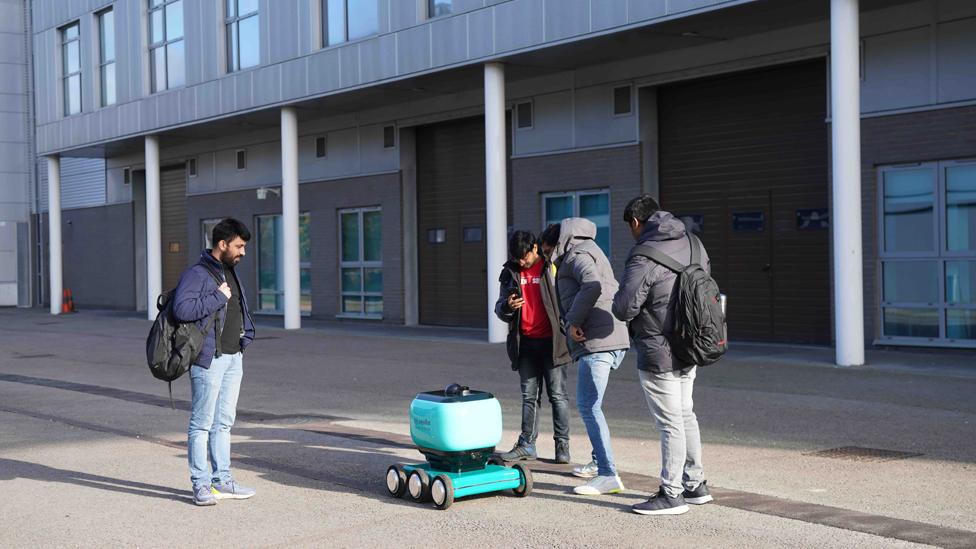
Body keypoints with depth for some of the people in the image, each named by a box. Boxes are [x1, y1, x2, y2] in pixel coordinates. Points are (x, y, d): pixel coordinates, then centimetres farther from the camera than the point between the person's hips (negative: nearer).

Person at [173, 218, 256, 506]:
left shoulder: (231, 273, 17)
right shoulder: (197, 274, -11)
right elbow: (181, 309, -24)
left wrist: (245, 332, 16)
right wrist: (218, 298, -20)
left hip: (234, 357, 9)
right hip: (210, 358, -9)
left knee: (224, 422, 13)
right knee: (202, 423, -3)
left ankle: (222, 481, 19)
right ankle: (201, 485, 2)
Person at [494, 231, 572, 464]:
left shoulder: (554, 268, -5)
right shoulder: (510, 272, 8)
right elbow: (500, 310, 11)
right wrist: (507, 307, -13)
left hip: (551, 341, -4)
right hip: (525, 343, 4)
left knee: (557, 394, -1)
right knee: (529, 396, 10)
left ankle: (562, 444, 7)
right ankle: (527, 444, 15)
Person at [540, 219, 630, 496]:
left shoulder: (578, 253, -3)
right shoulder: (589, 252, 28)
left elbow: (592, 286, -23)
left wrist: (574, 321, -16)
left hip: (597, 341, -11)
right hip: (612, 338, 11)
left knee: (588, 406, -11)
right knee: (587, 404, 21)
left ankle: (608, 475, -13)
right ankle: (599, 462, 29)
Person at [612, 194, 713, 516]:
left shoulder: (644, 258, -22)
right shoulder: (692, 243, 4)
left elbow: (623, 309, -21)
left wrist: (619, 300, 1)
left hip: (658, 354, -8)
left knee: (670, 423, -1)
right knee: (686, 416, 20)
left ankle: (671, 495, 8)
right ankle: (695, 485, 30)